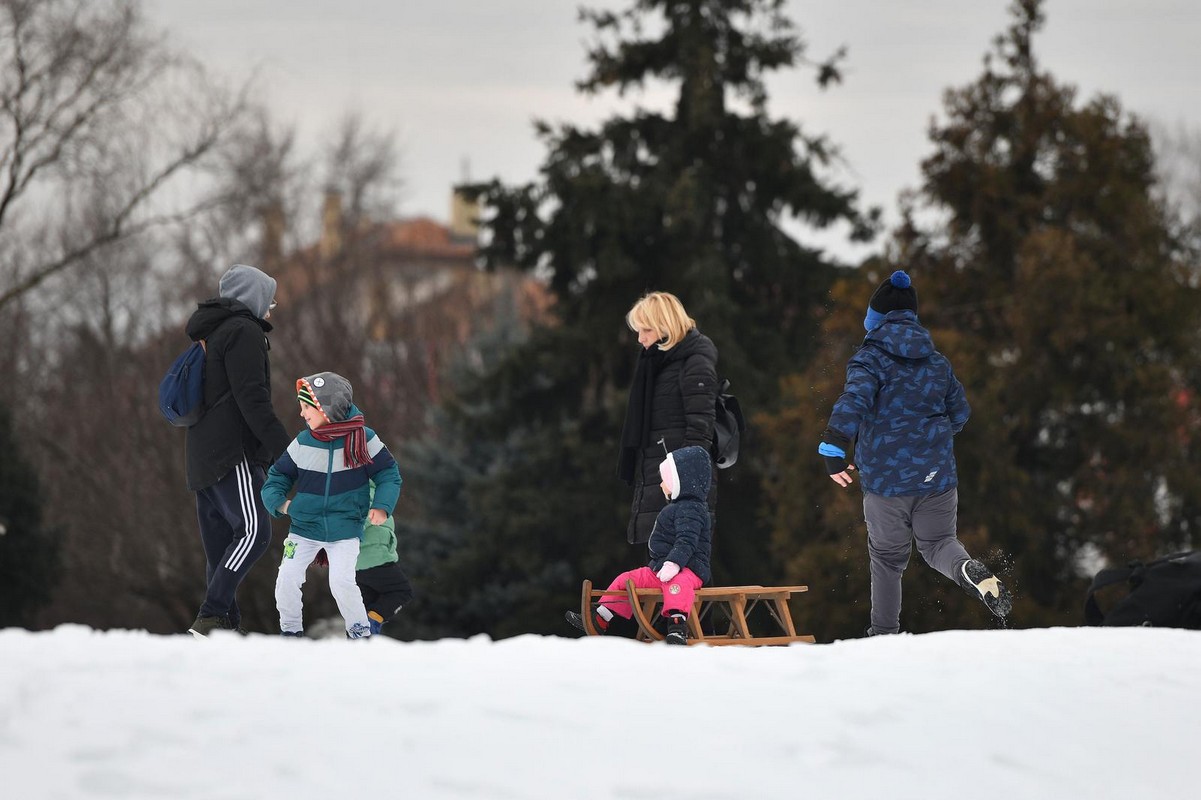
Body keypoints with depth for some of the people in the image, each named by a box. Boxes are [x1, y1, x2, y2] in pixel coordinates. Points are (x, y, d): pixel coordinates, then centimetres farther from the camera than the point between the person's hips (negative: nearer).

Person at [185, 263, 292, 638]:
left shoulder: (211, 335, 25)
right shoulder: (243, 332, -5)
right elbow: (252, 397, -16)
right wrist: (282, 447, -19)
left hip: (202, 459, 10)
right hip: (233, 453, -10)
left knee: (219, 546, 7)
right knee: (254, 531, -19)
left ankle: (221, 624, 2)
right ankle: (212, 616, -28)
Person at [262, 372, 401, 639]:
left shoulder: (363, 439, -8)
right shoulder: (303, 443, -2)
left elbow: (388, 474, 0)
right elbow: (278, 475, 9)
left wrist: (381, 507, -15)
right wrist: (278, 501, -11)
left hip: (345, 529, -3)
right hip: (304, 526, 3)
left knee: (342, 582, -17)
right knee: (287, 579, -7)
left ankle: (360, 631, 5)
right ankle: (290, 629, 16)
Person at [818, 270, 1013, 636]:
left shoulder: (870, 359, -6)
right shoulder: (937, 361, 9)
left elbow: (854, 400, -24)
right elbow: (960, 413, 17)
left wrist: (833, 447, -31)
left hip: (886, 478, -3)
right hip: (937, 475, 3)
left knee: (886, 555, 14)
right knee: (938, 542, 14)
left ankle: (884, 633, 19)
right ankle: (970, 570, -20)